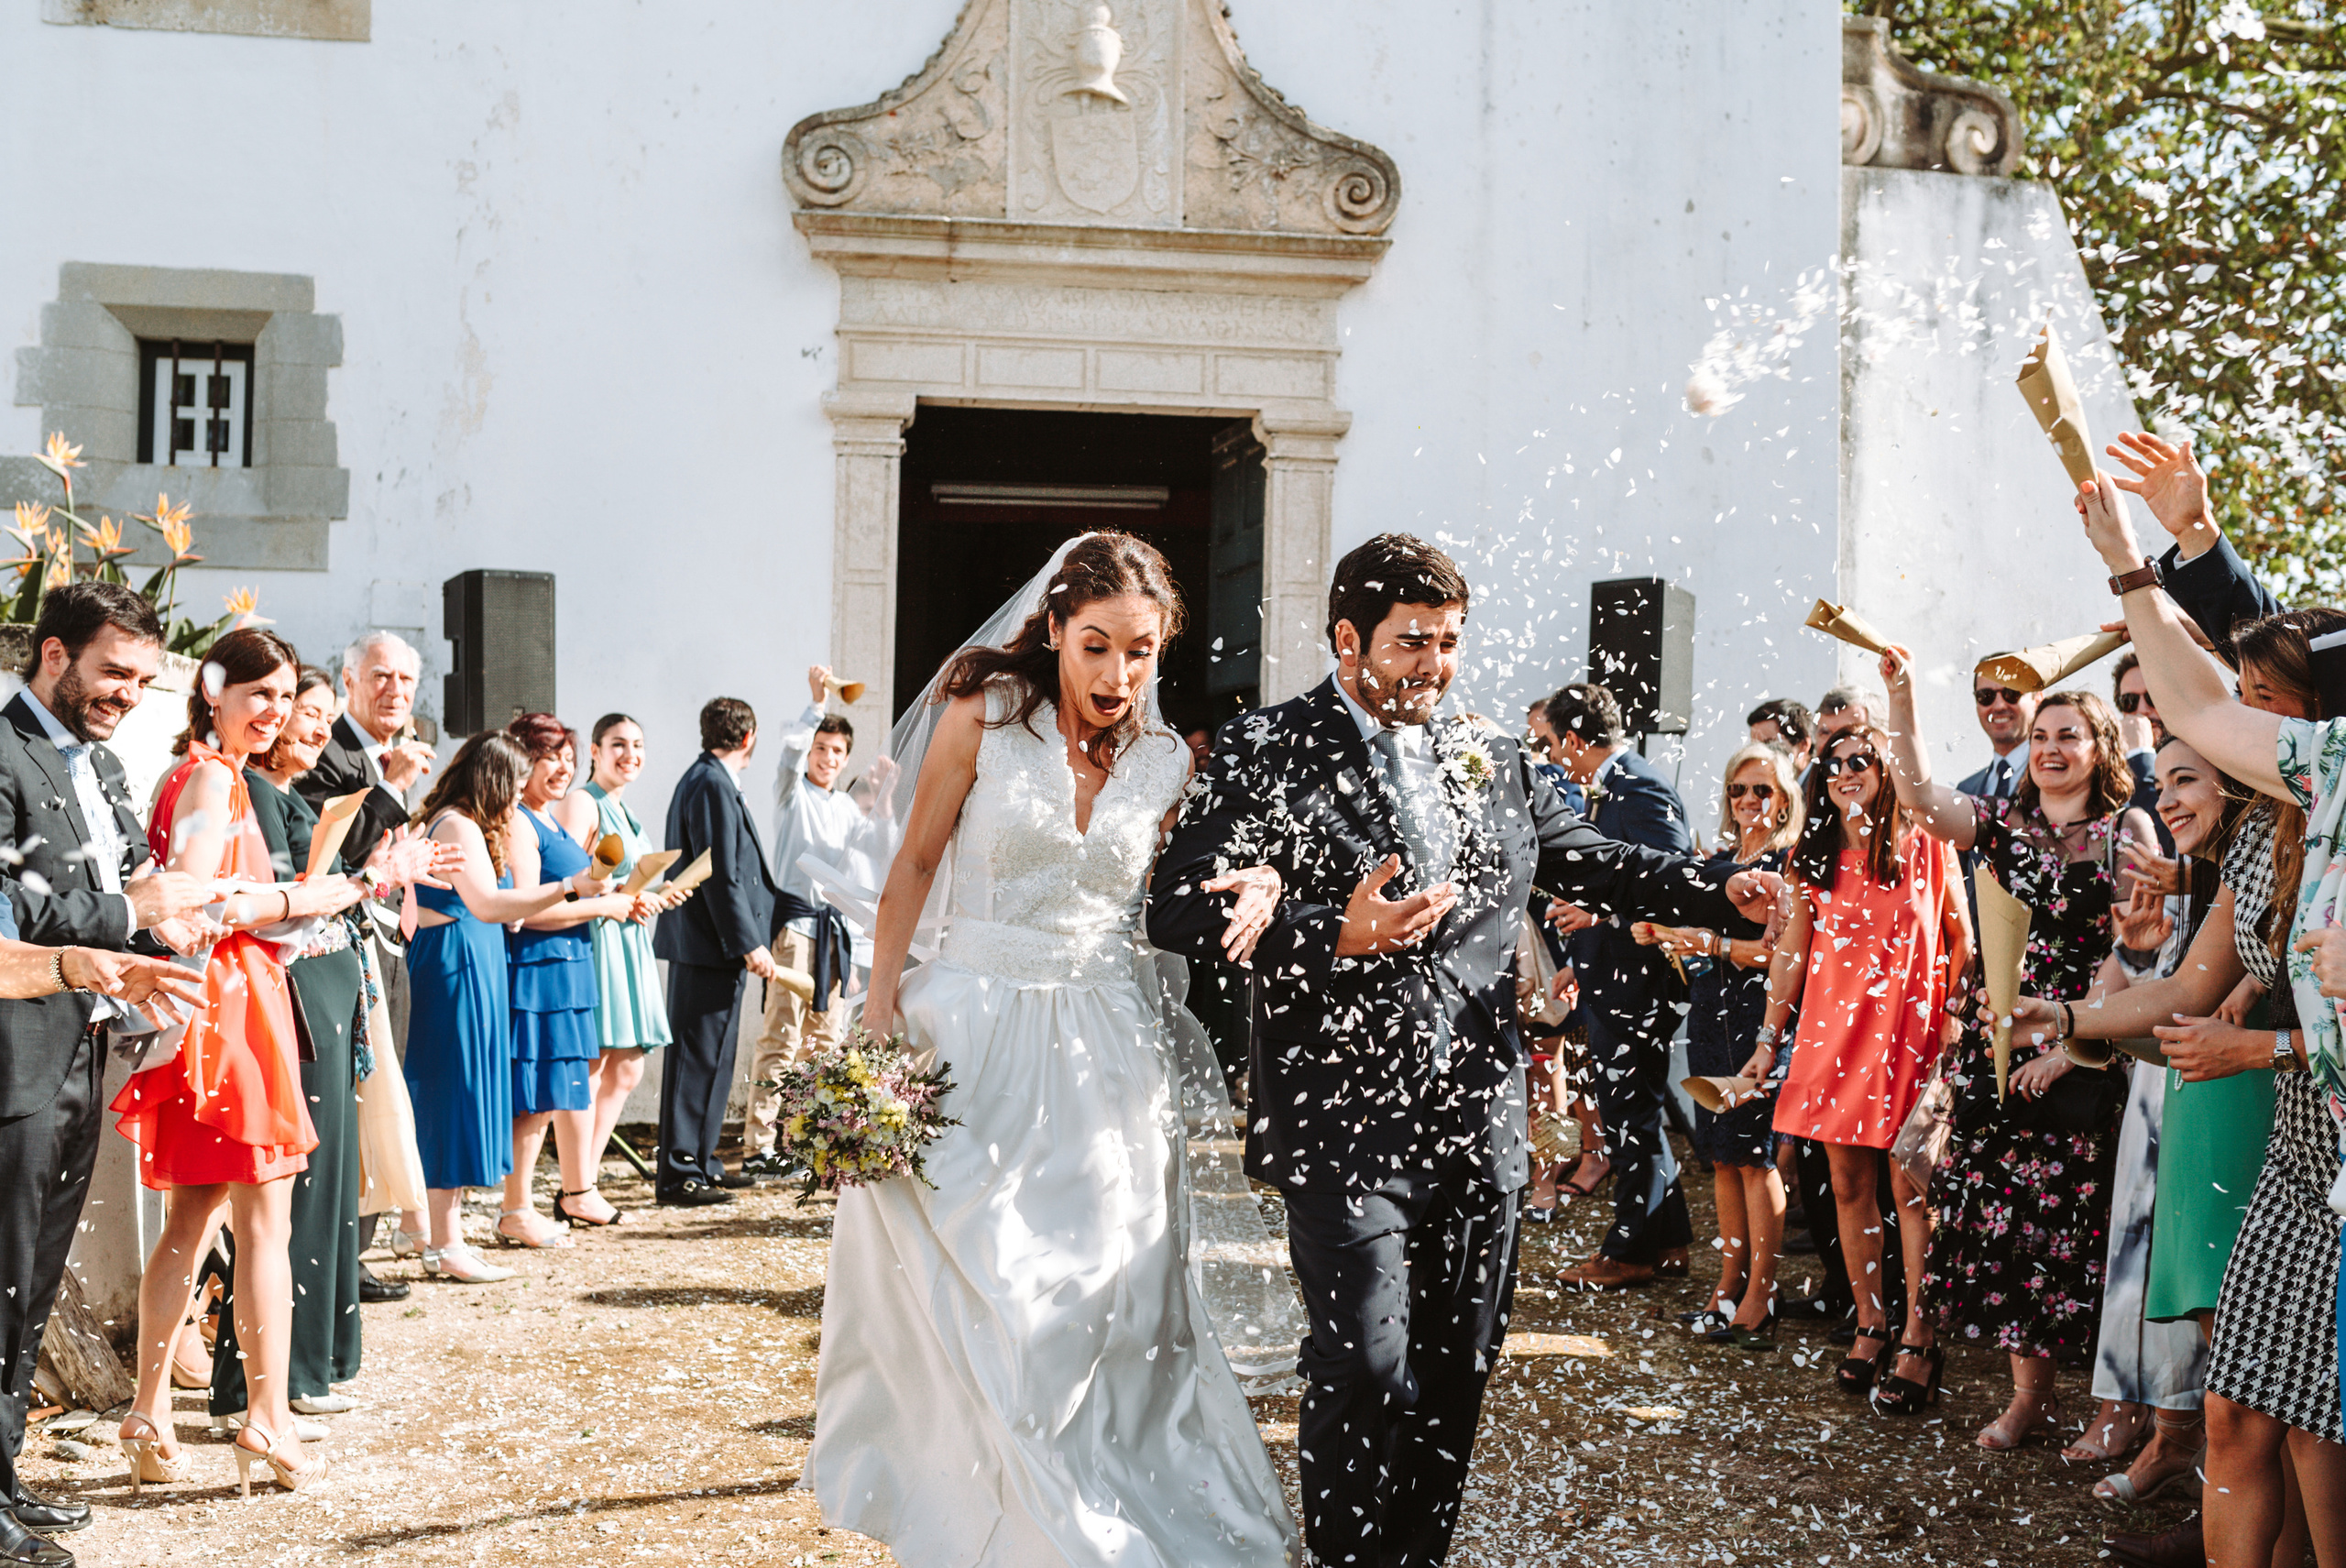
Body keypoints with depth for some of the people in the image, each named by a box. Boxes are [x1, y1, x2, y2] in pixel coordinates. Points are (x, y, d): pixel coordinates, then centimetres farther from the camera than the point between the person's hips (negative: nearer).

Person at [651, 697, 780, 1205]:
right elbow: (721, 877, -21)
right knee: (699, 1058, -7)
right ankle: (679, 1175, -3)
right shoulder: (713, 786, -16)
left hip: (706, 944, 11)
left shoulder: (704, 779, 17)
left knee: (709, 1058, 16)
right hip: (710, 946, -11)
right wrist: (749, 944, -20)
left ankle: (700, 1162, 23)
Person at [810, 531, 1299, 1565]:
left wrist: (1254, 890, -9)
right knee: (987, 1300, -2)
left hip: (1105, 1046, 2)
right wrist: (880, 1007, -3)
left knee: (1103, 1298, 5)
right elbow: (915, 865, 2)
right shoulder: (983, 716, -5)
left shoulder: (1167, 762, 3)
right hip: (976, 1033, -2)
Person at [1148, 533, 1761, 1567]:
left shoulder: (1493, 762, 13)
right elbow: (1179, 911, -10)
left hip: (1479, 1128, 5)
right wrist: (1333, 933, -22)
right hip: (1346, 1124, -5)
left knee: (1457, 1370, 13)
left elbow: (1587, 860, 18)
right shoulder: (1266, 752, -4)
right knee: (1364, 1372, -6)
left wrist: (1721, 892, 2)